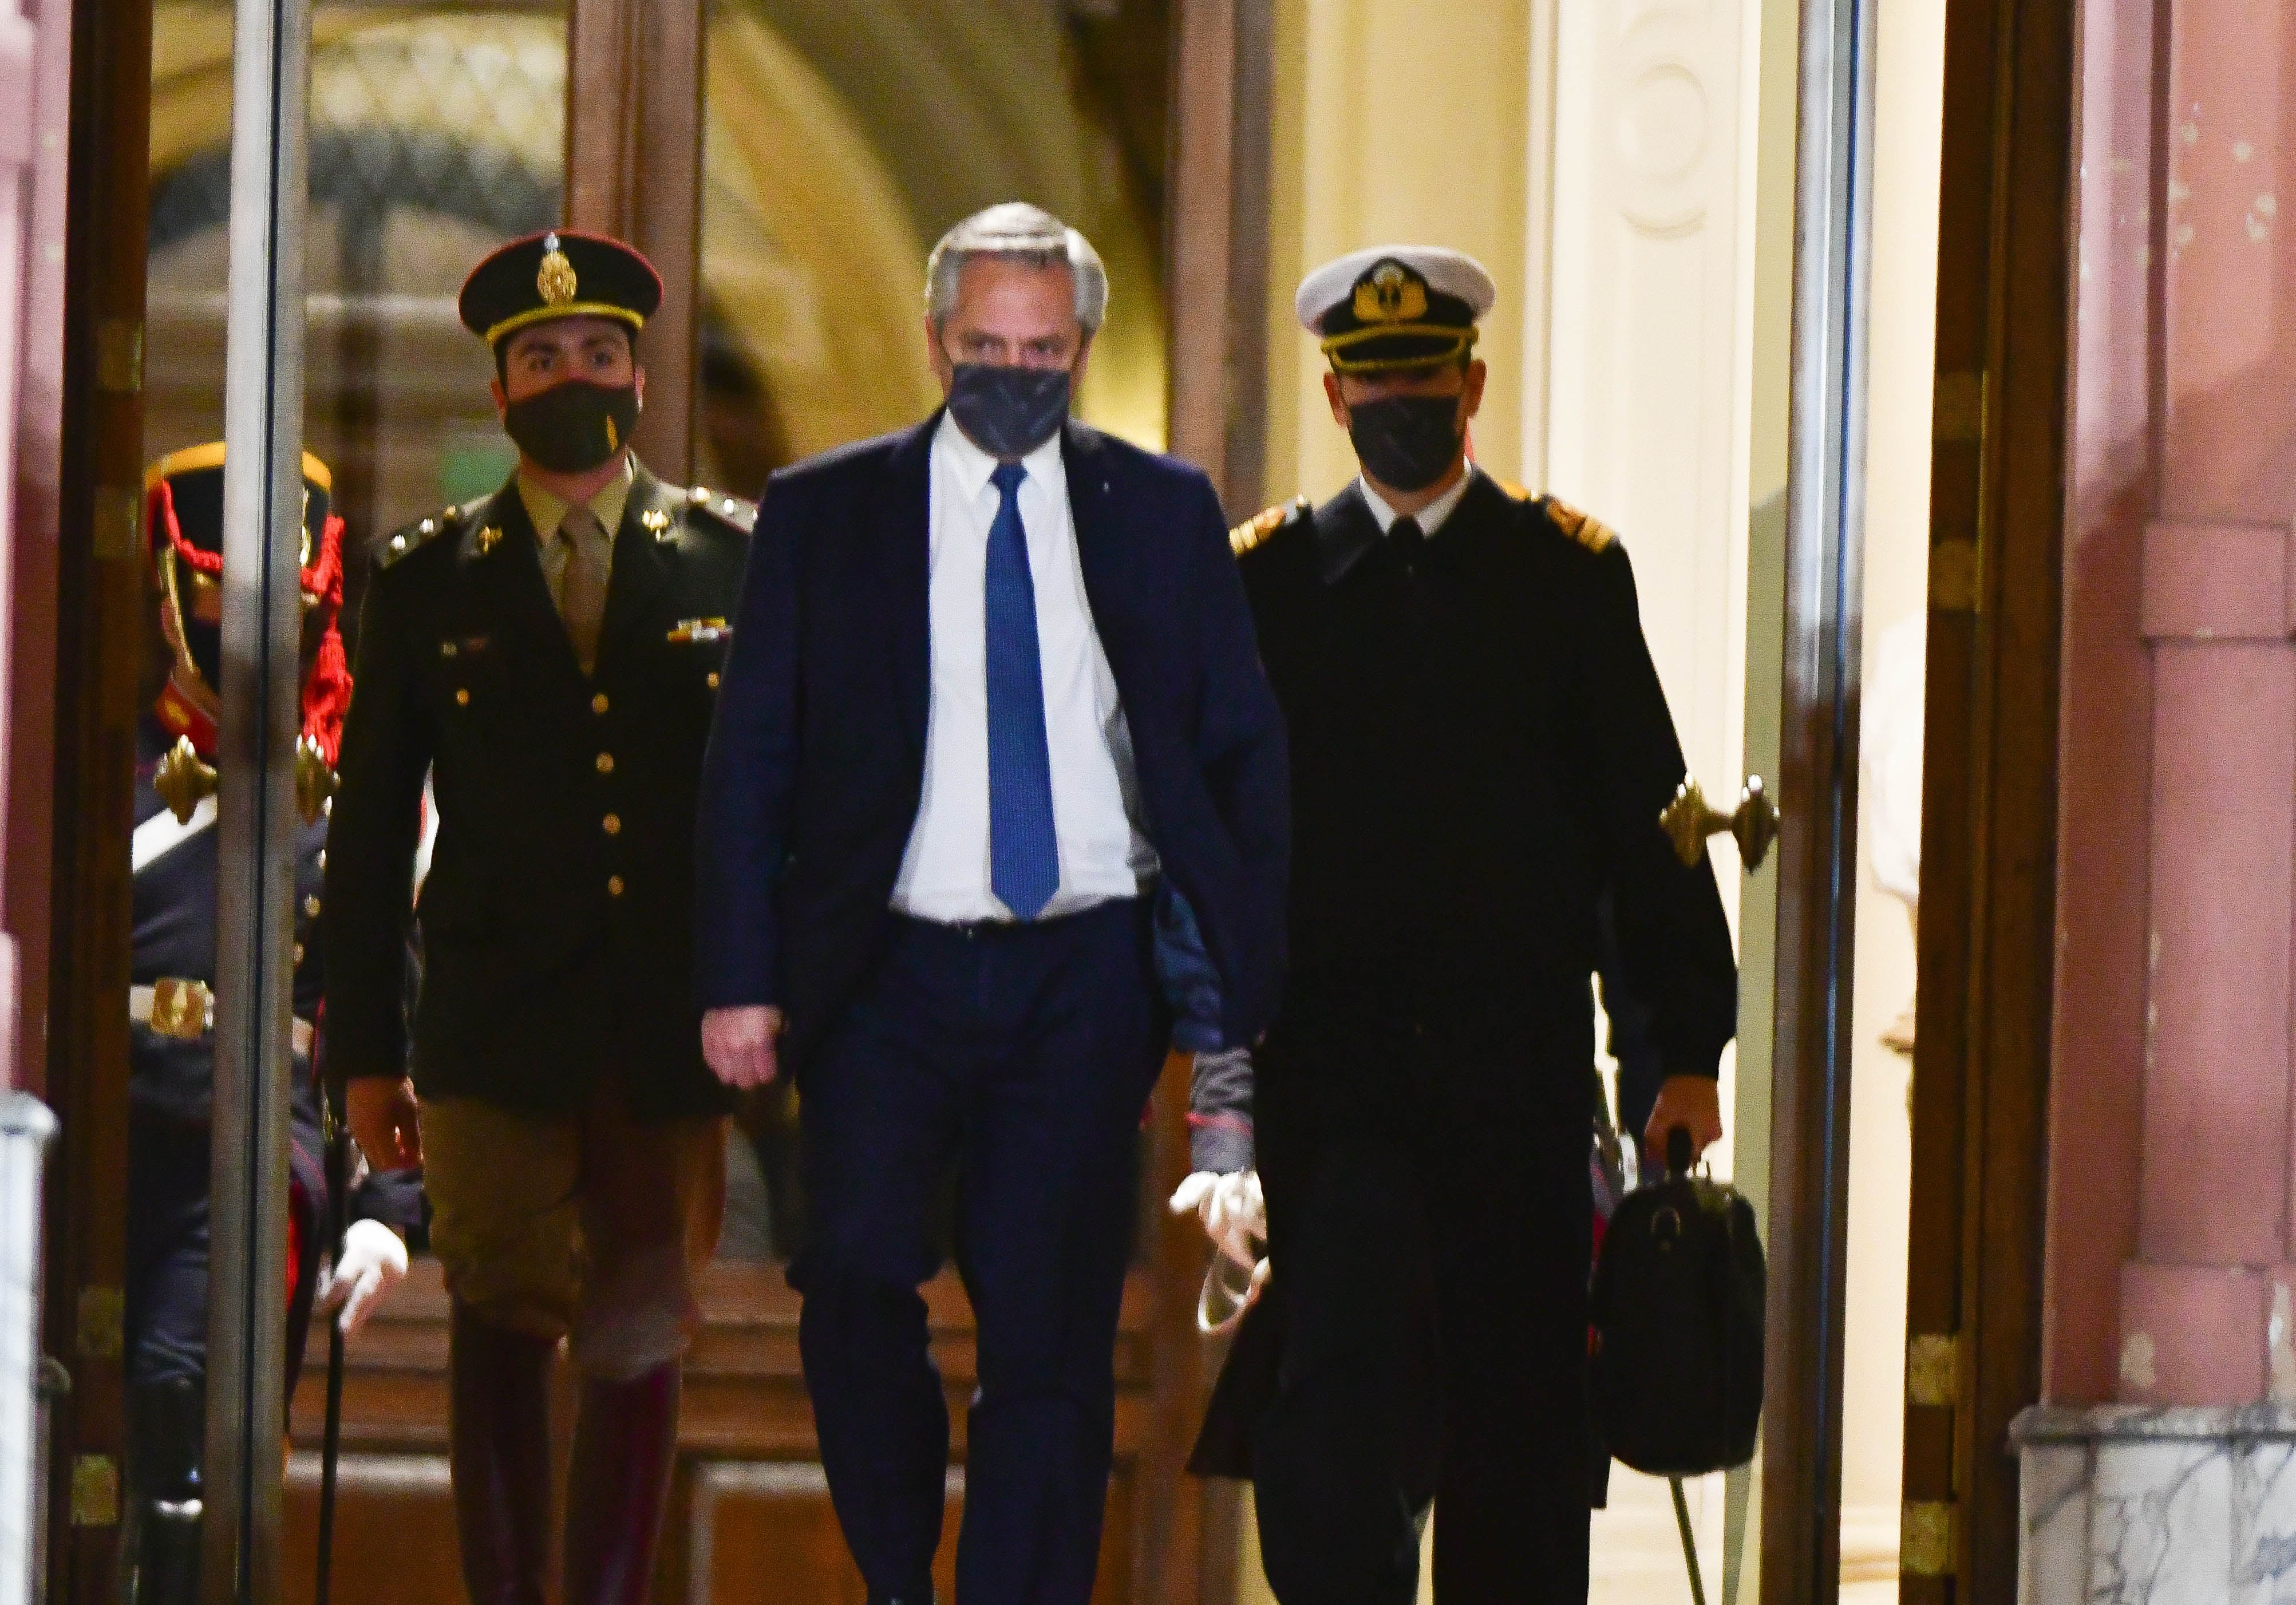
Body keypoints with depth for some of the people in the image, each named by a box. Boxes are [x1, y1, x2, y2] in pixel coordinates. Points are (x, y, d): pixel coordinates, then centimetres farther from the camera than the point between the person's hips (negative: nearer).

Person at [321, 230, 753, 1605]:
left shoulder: (737, 561, 9)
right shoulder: (428, 583, 9)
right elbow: (371, 832, 10)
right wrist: (367, 1050, 6)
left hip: (675, 1028, 1)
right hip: (498, 1032, -1)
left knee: (643, 1339, 4)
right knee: (506, 1330, -7)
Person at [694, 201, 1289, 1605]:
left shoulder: (1164, 513, 9)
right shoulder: (825, 513, 7)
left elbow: (1246, 750, 12)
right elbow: (751, 760, 6)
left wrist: (1250, 974, 3)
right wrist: (743, 980, -3)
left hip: (1089, 976, 1)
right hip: (893, 974, -1)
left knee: (1052, 1325, -4)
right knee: (859, 1275, -17)